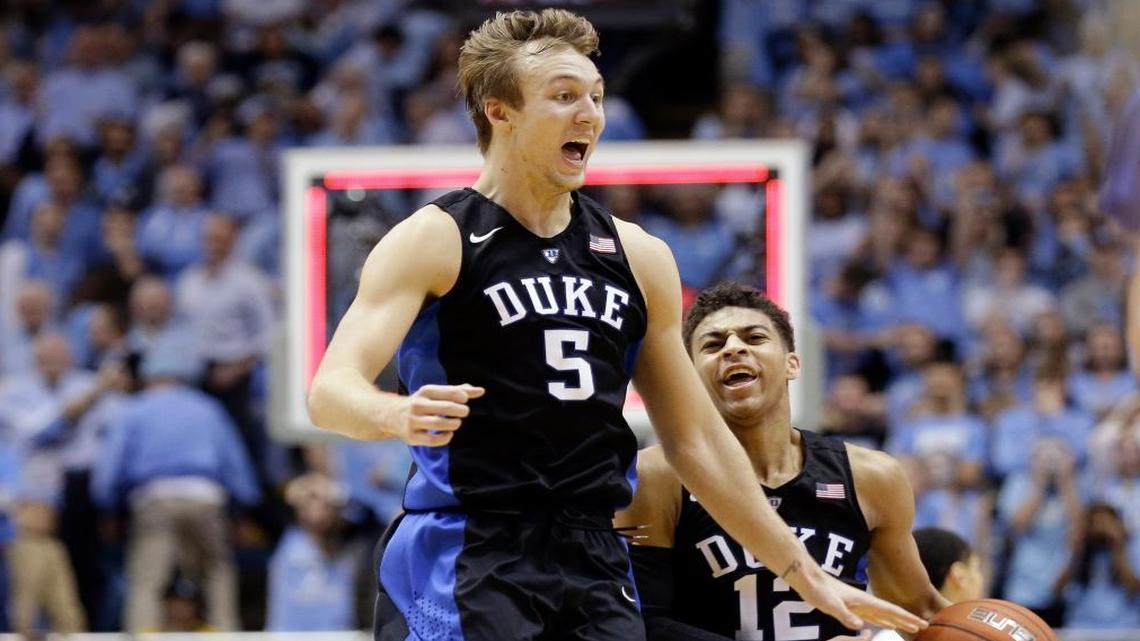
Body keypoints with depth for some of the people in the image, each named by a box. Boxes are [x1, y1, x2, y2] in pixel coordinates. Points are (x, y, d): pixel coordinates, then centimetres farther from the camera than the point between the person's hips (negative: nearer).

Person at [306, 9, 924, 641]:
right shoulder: (434, 241, -4)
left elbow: (696, 440, 19)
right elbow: (331, 392, -16)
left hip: (596, 566, 5)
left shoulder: (638, 257, 13)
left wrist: (805, 574, 18)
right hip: (467, 560, -5)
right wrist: (399, 414, -39)